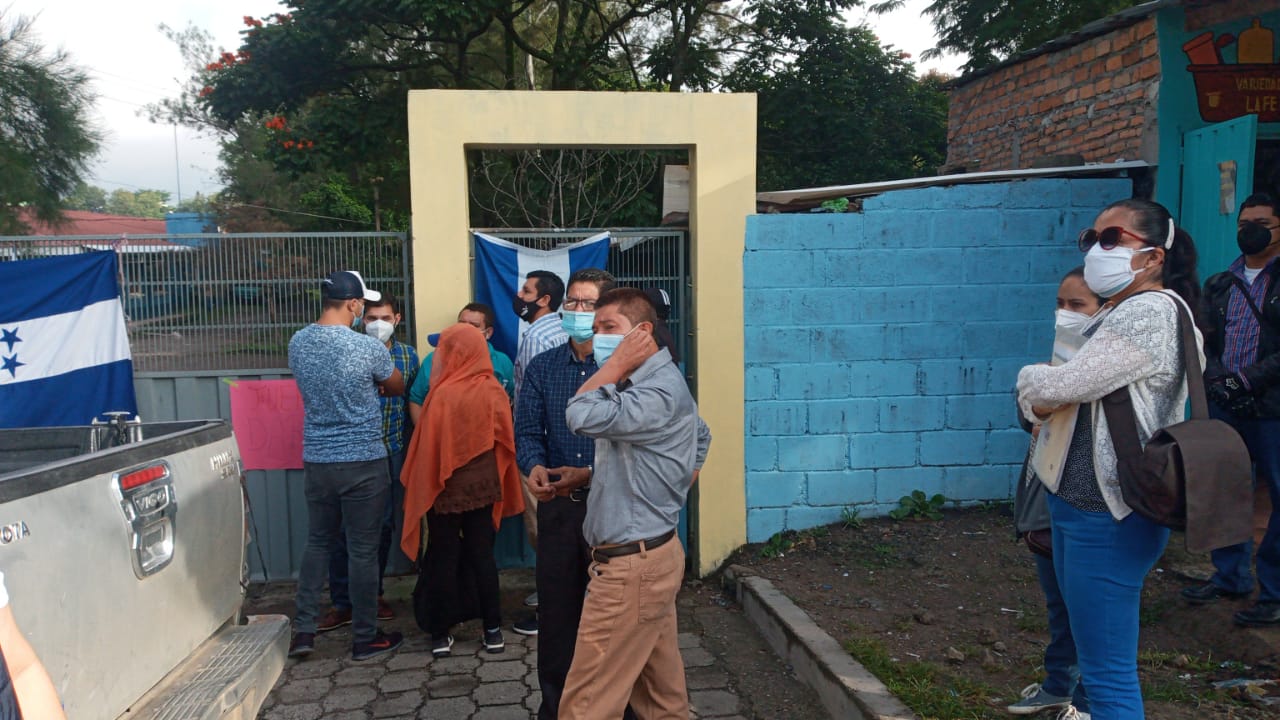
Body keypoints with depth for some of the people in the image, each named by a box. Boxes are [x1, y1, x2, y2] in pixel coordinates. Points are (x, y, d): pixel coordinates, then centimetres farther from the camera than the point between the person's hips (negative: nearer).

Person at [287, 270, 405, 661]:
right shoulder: (368, 347, -16)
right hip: (363, 463, -5)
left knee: (318, 542, 20)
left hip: (317, 461, 5)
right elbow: (398, 387, 3)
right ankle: (365, 638, 17)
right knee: (363, 551, 5)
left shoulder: (298, 343, 0)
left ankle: (303, 629, 22)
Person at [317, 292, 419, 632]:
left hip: (392, 451, 3)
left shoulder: (408, 355, 5)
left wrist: (408, 444, 4)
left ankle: (373, 593, 27)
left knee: (384, 525, 11)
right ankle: (342, 603, 12)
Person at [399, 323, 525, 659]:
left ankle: (441, 635, 16)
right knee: (482, 555, 12)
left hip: (446, 489, -3)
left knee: (444, 559, 8)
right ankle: (493, 631, 15)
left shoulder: (444, 394, -17)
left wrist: (422, 486, 1)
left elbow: (428, 446, -12)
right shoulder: (494, 392, -7)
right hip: (483, 487, 3)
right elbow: (505, 440, 1)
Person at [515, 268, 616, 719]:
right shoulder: (541, 368, 7)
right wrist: (534, 467, -19)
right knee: (556, 607, 11)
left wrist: (590, 474, -22)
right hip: (558, 504, 3)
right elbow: (527, 431, 2)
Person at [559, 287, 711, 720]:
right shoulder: (645, 384, 14)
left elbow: (582, 416, -32)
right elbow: (702, 437, 28)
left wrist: (616, 364, -17)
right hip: (651, 555, 10)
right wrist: (674, 489, 19)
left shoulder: (660, 390, -19)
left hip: (632, 565, -10)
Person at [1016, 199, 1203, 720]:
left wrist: (1031, 380, -1)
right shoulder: (1123, 314, 16)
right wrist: (1043, 397, -7)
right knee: (1097, 655, 24)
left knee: (1108, 674, -2)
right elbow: (1062, 396, 17)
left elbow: (1057, 387, -24)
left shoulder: (1150, 313, -17)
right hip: (1080, 507, 11)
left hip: (1107, 519, -11)